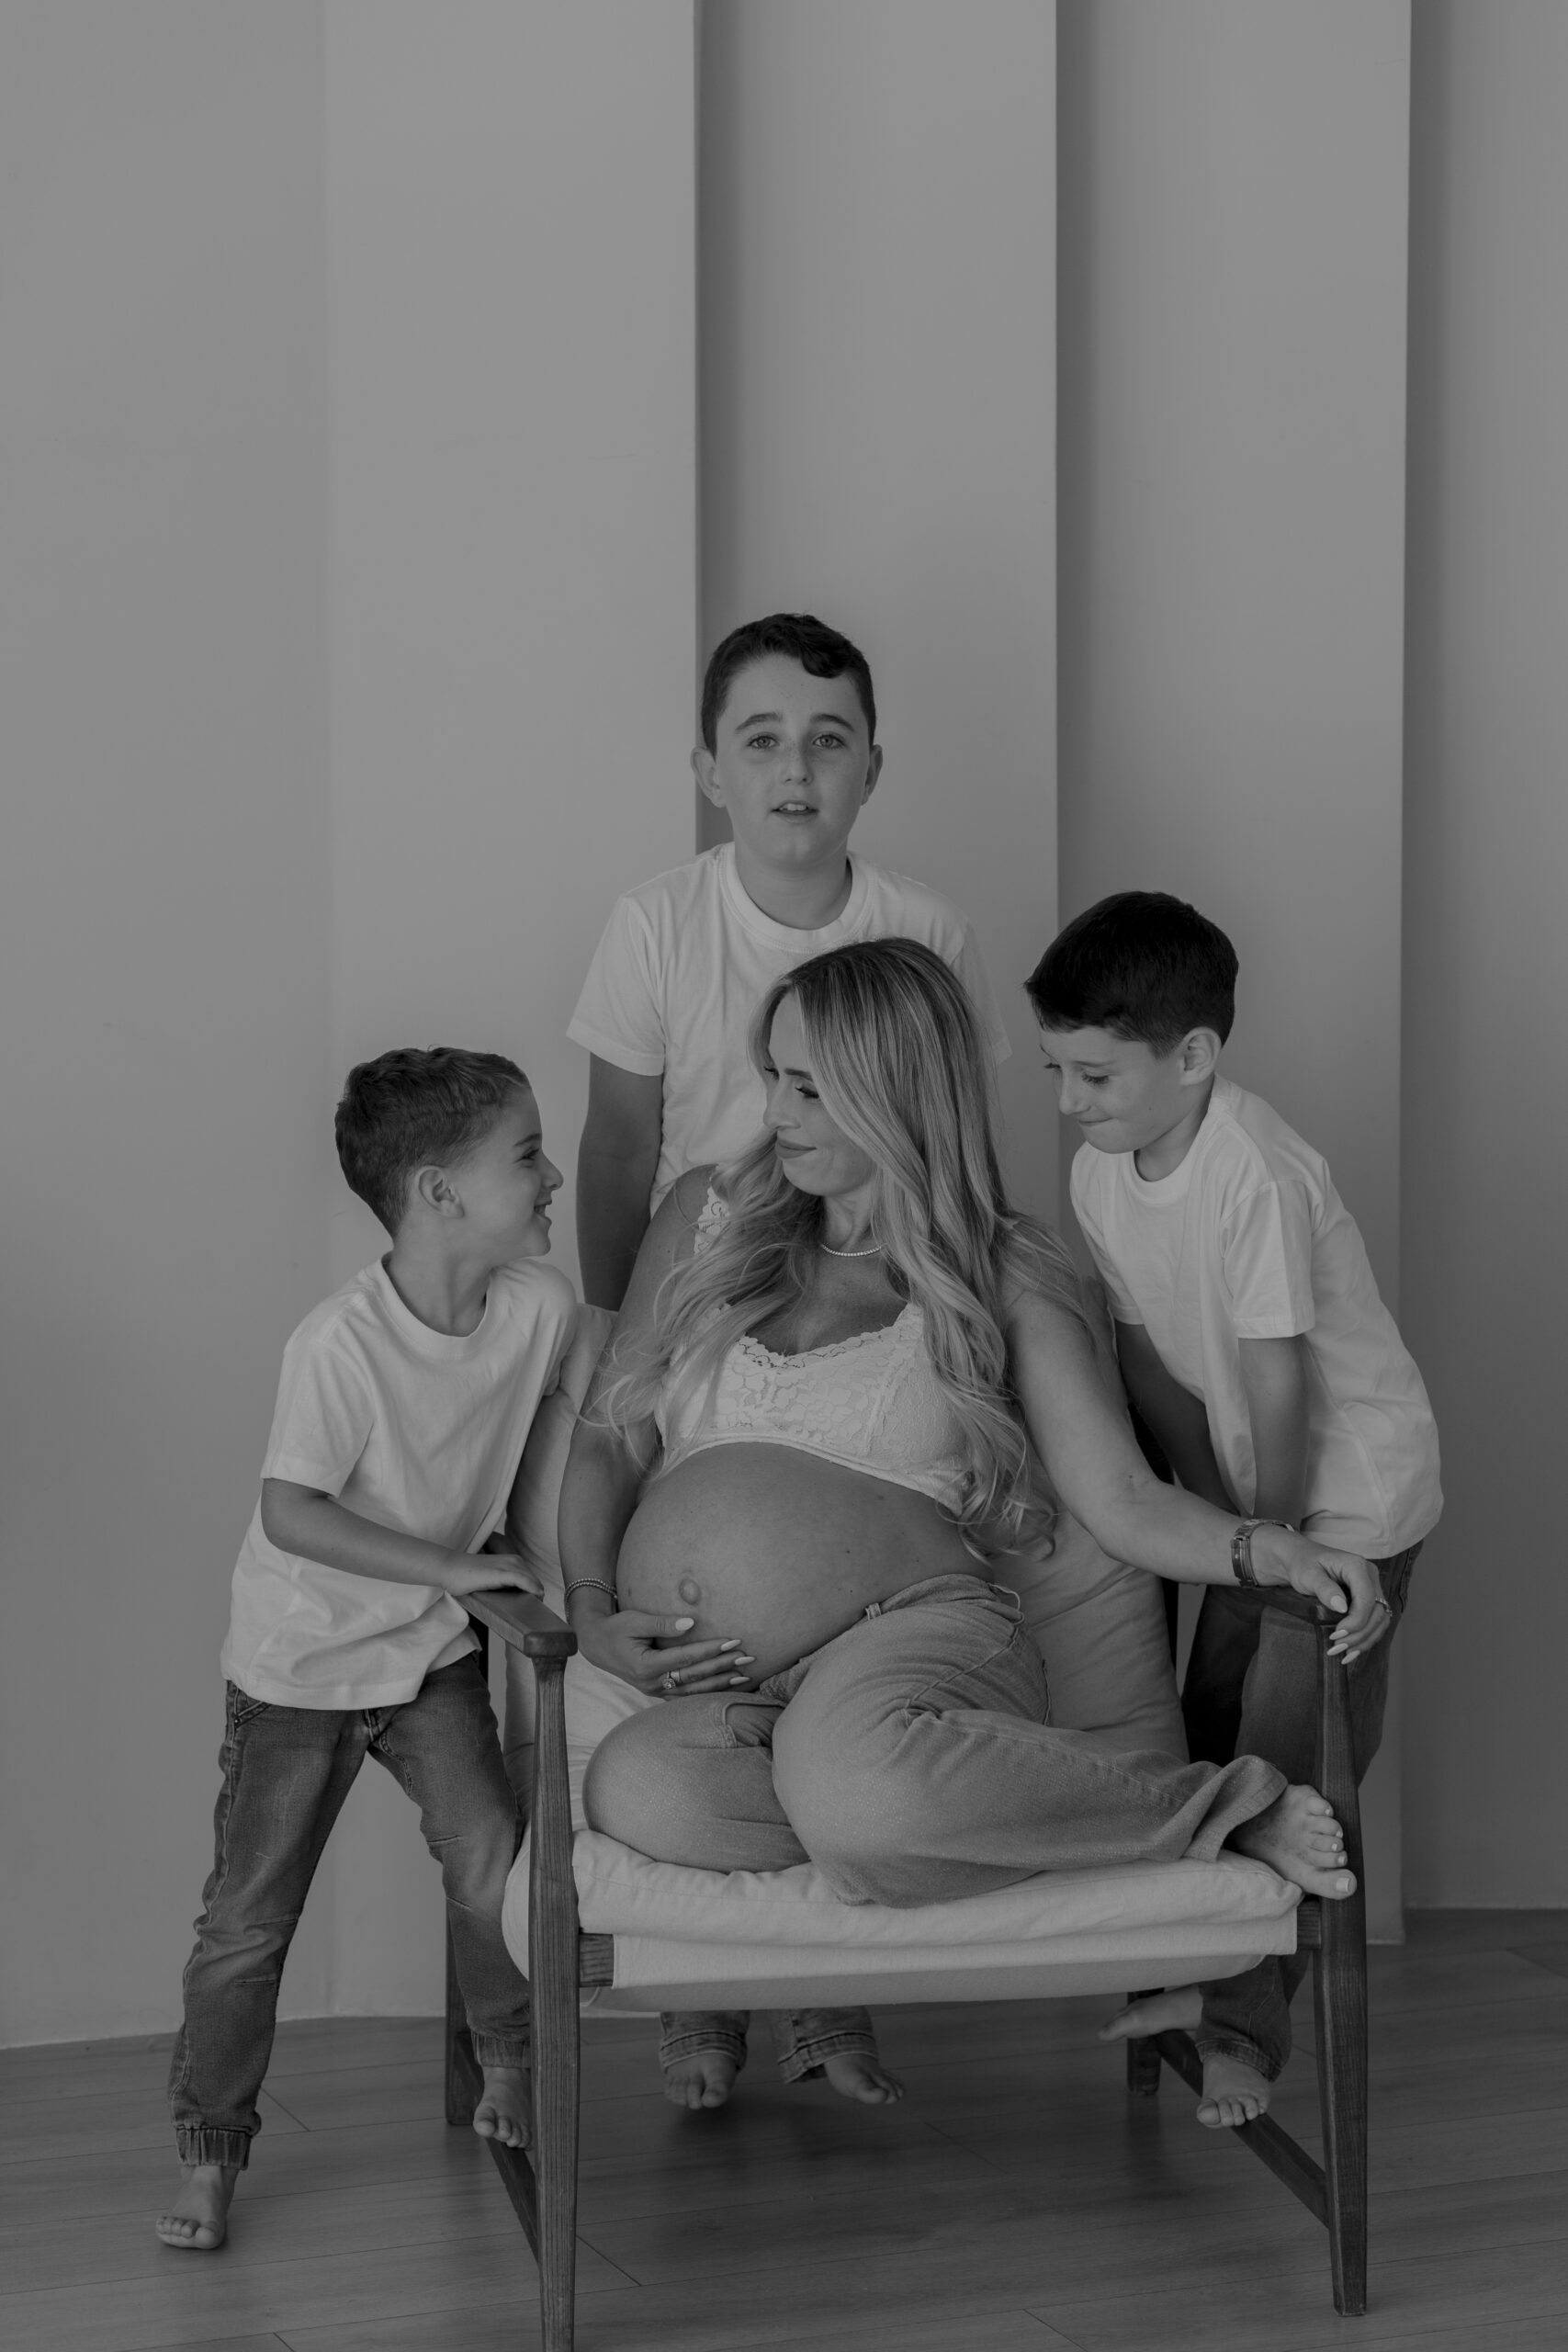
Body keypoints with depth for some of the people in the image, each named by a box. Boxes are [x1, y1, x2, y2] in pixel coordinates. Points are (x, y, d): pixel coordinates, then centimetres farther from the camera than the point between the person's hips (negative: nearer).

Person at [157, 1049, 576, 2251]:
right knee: (248, 1919, 3)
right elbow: (291, 1516, -28)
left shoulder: (542, 1303, -12)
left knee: (494, 1868, -6)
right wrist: (454, 1565, -28)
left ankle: (510, 2070, 21)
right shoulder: (341, 1343, -28)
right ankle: (210, 2152, 20)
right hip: (301, 1662, -4)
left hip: (430, 1651, 4)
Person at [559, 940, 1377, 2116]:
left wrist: (1269, 1551, -16)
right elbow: (611, 1439, 21)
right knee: (637, 1787, -37)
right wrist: (592, 1610, 2)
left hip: (910, 1630, -3)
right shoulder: (711, 1215, 20)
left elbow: (1126, 1501, 5)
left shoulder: (1004, 1278, 11)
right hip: (713, 1684, 3)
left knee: (851, 1777, -43)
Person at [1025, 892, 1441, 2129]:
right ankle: (1201, 1970, 28)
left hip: (1352, 1486, -7)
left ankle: (1251, 2019, 4)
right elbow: (1146, 1351, 1)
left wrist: (1270, 1534, -15)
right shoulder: (1101, 1172, -7)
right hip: (1249, 1484, 7)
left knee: (1290, 1755, -6)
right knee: (1211, 1726, 13)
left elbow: (1280, 1387, -25)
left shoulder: (1258, 1175, -30)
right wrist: (1220, 1508, 2)